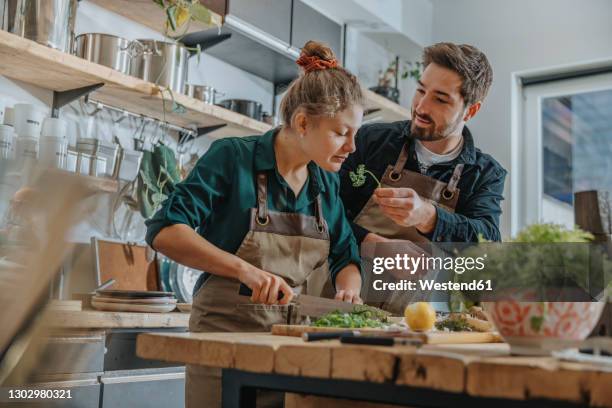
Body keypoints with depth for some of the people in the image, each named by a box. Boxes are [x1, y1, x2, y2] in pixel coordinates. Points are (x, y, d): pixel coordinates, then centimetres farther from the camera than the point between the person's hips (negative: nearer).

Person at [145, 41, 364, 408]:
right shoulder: (233, 157, -12)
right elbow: (164, 231, -19)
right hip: (225, 332, -5)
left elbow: (345, 258, 12)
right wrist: (245, 270, -29)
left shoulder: (328, 184, 4)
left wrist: (349, 292, -11)